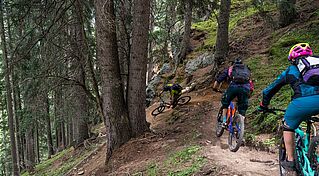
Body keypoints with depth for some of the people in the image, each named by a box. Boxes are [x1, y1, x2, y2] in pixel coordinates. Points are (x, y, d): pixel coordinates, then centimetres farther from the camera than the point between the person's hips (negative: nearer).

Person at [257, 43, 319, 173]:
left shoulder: (291, 69, 26)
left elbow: (269, 90, 33)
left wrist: (263, 106, 48)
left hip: (304, 101, -2)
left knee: (288, 127, 22)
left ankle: (290, 161, 24)